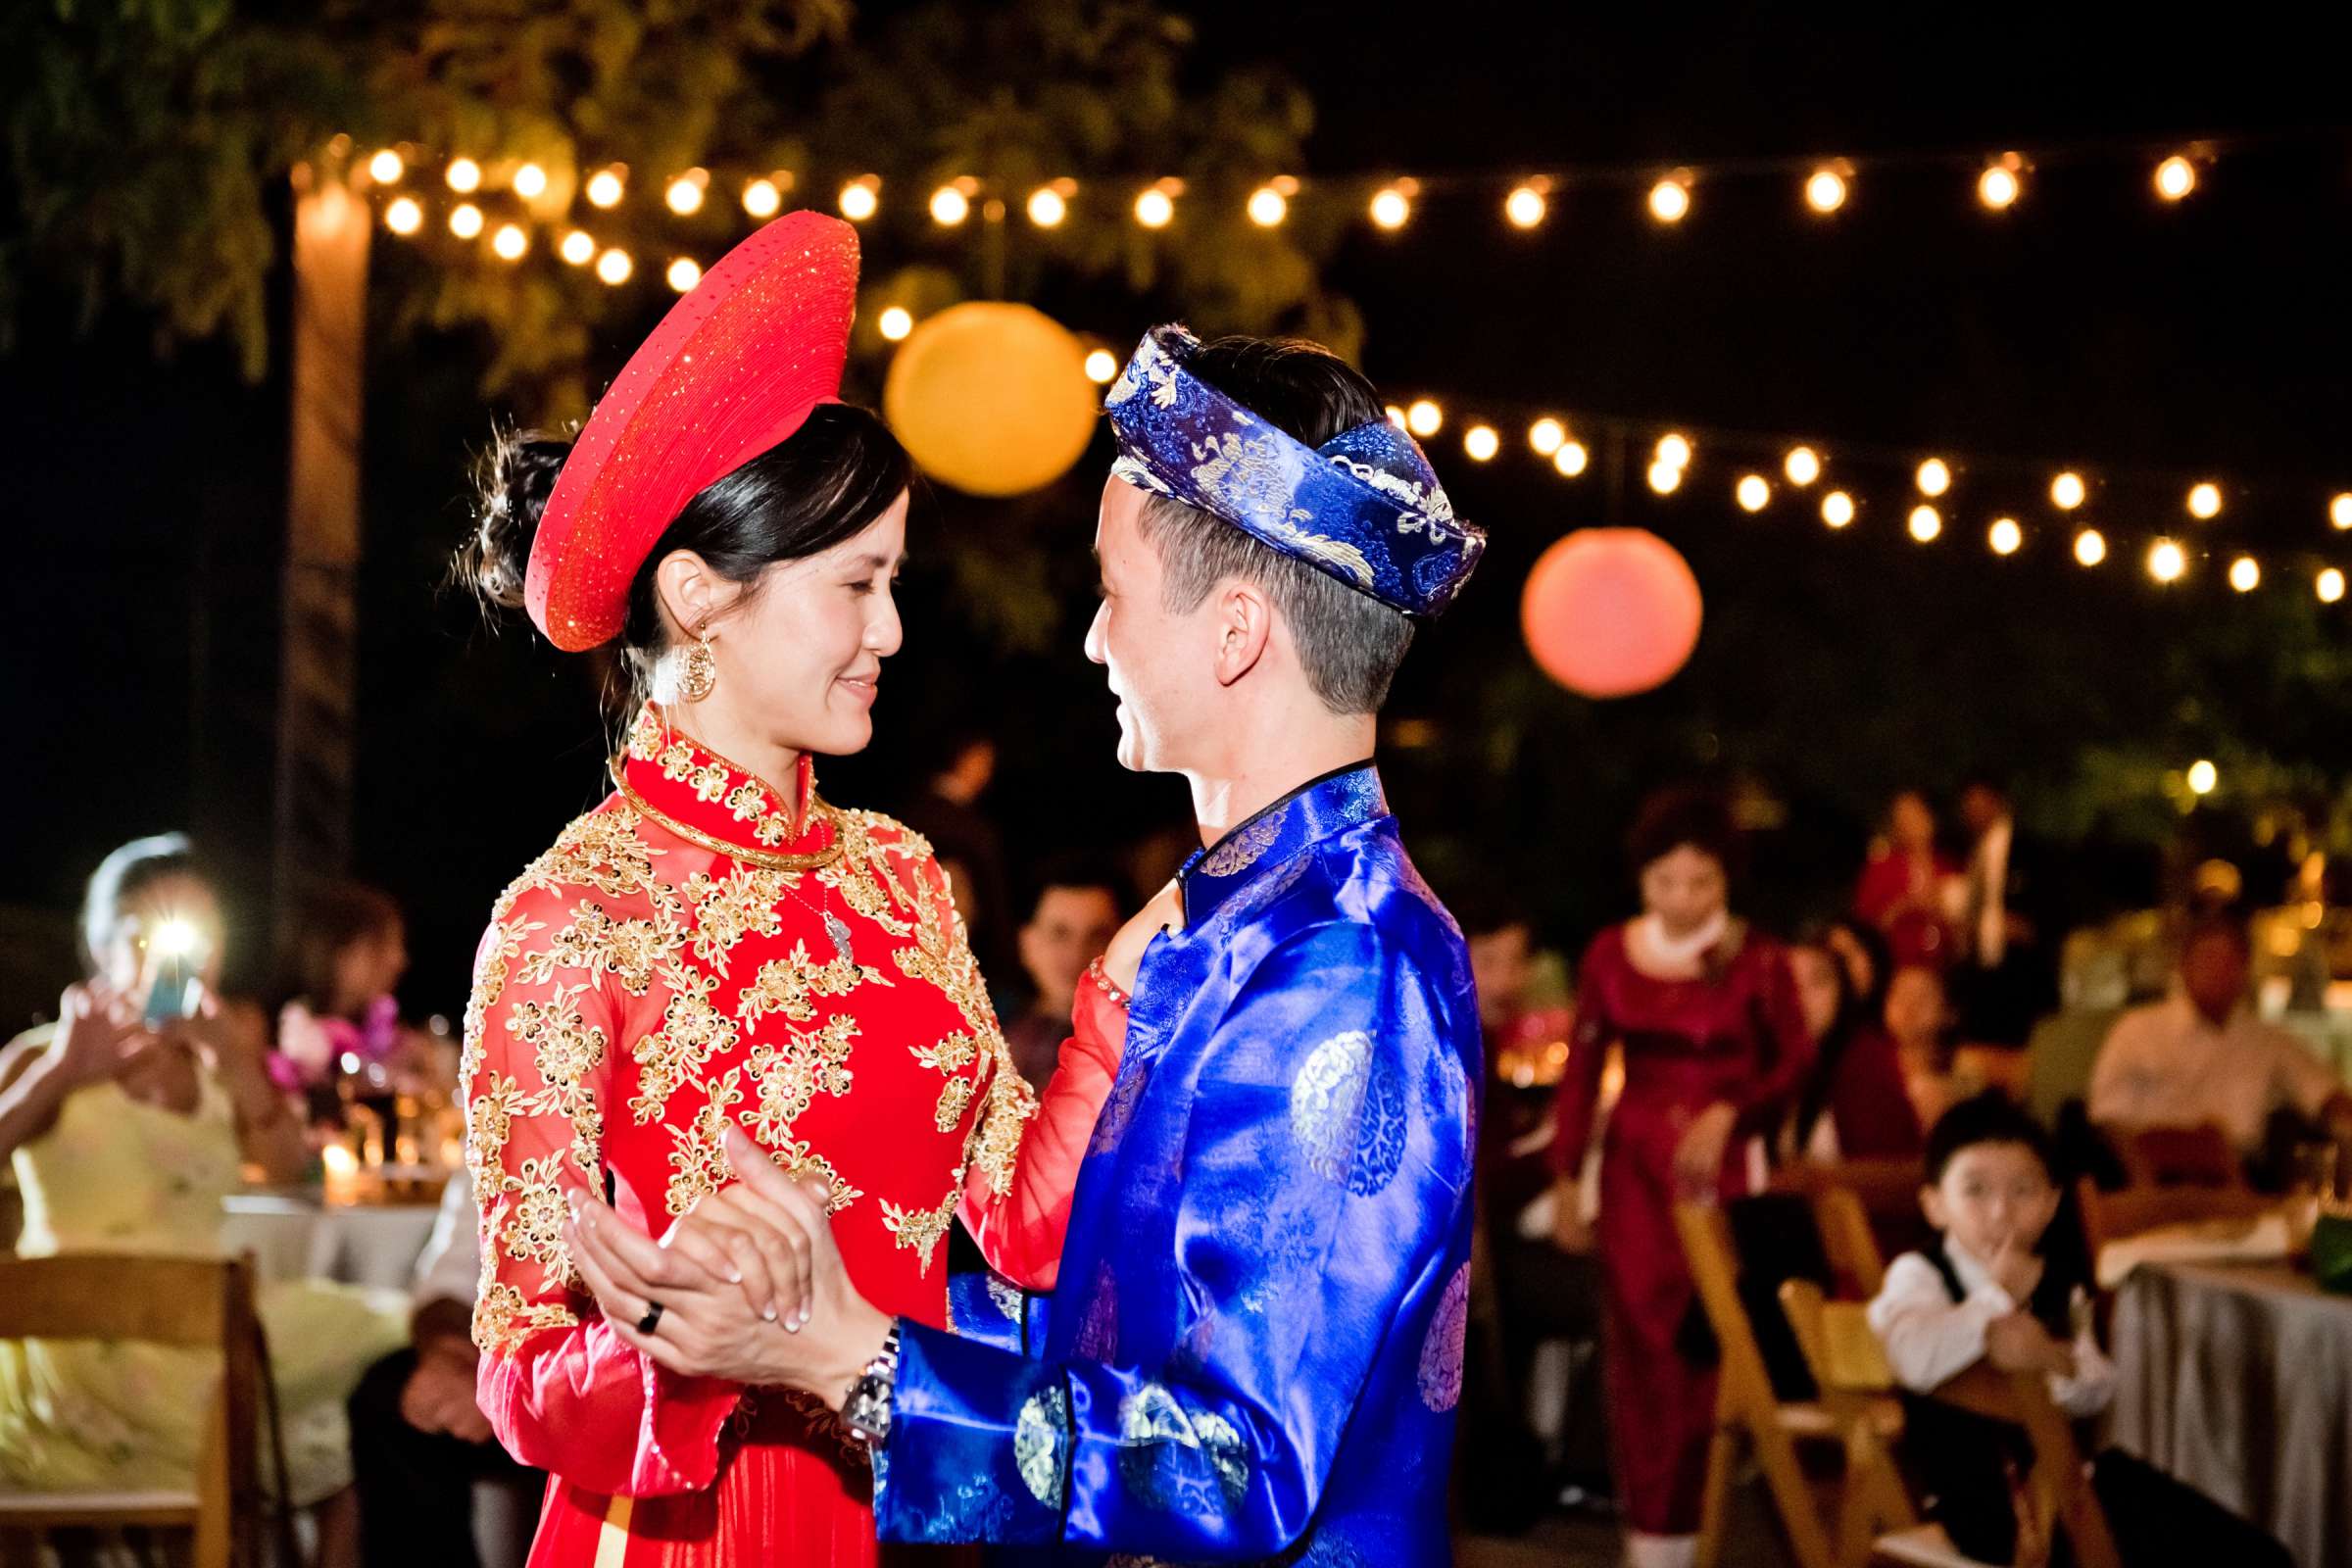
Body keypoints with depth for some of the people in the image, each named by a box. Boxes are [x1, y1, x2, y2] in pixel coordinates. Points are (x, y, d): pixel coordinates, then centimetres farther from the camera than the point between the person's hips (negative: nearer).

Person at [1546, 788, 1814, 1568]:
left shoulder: (1758, 962, -3)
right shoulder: (1610, 956, 4)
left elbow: (1795, 1064, 1)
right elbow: (1582, 1068, 9)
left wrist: (1729, 1113, -15)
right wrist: (1567, 1180, 7)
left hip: (1723, 1167, -2)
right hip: (1635, 1166, 2)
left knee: (1704, 1346, -8)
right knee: (1640, 1343, -1)